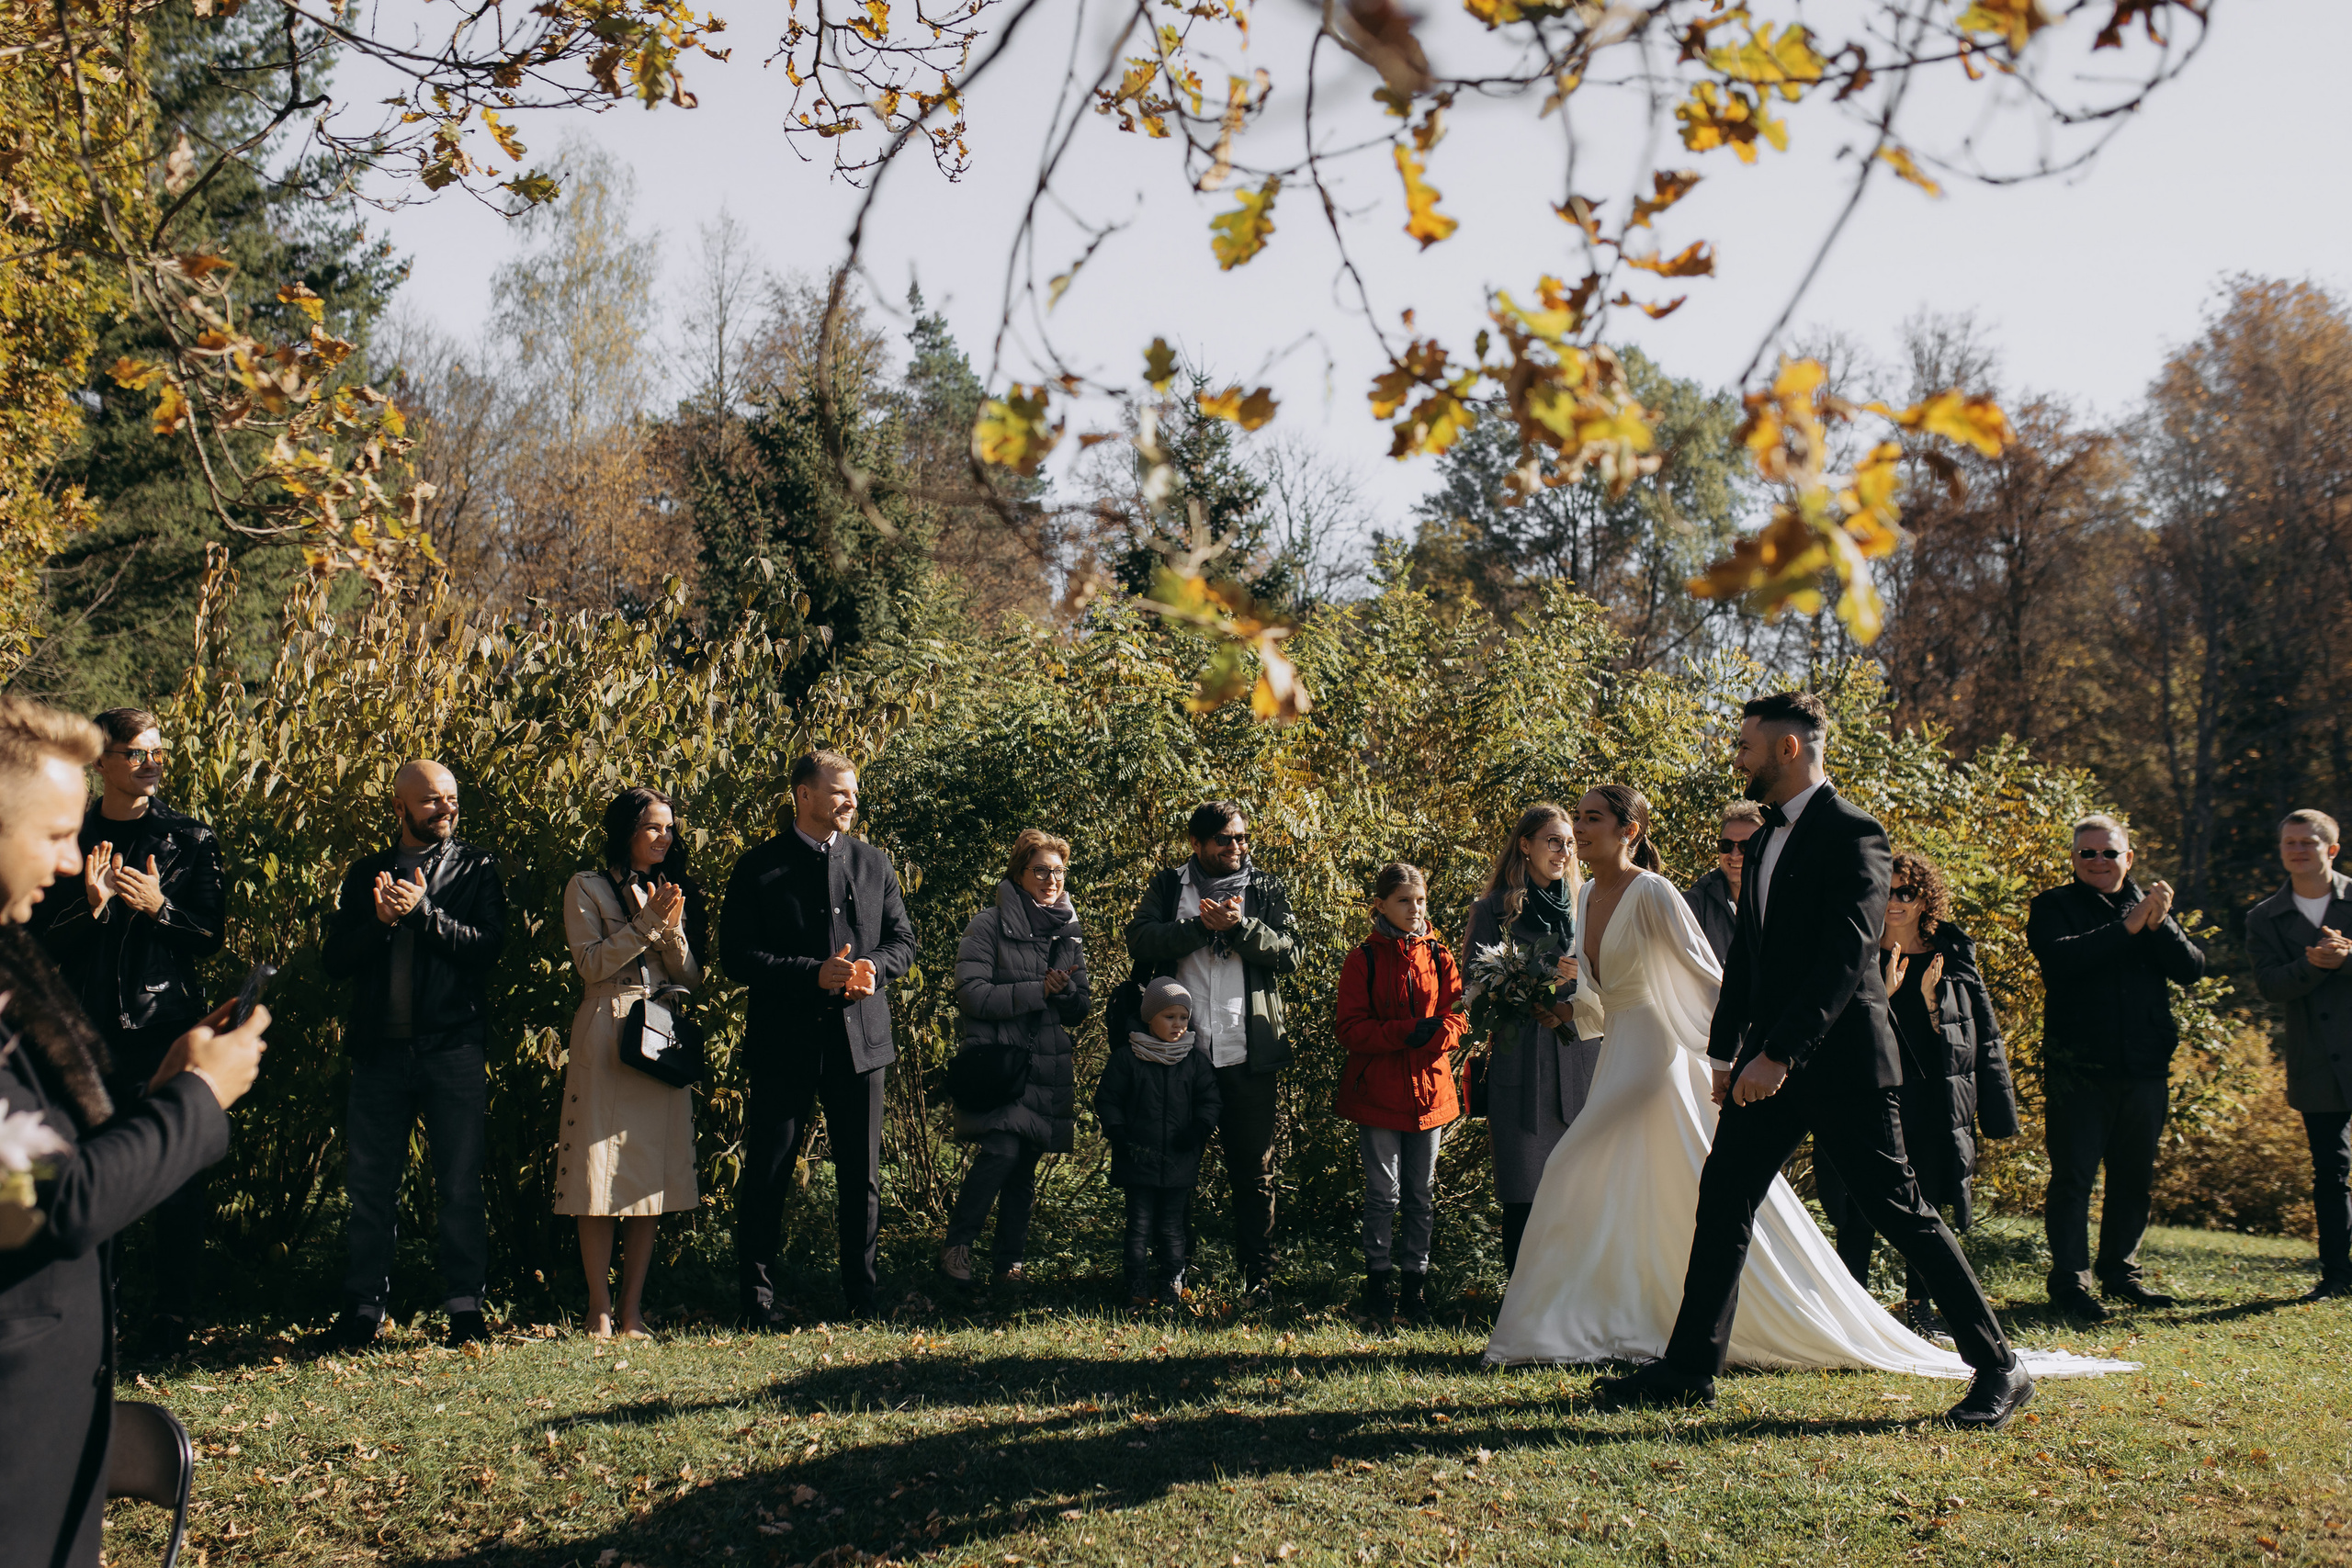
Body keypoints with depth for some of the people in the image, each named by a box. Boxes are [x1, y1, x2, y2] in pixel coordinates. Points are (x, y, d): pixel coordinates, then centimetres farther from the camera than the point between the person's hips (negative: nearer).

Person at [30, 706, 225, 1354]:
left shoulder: (190, 839, 2)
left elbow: (211, 937, 1)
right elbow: (41, 940, 4)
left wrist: (159, 907, -16)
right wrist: (90, 906, -14)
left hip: (166, 1022, -2)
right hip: (88, 1027, 2)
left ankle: (177, 1309, 9)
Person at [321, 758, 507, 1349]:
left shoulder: (476, 868, 6)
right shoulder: (365, 873, 13)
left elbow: (488, 944, -7)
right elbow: (335, 960, 5)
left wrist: (423, 912, -17)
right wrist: (382, 922, -13)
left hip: (454, 1049, -2)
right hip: (380, 1050, 2)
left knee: (460, 1184, 1)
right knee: (369, 1184, 5)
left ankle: (466, 1306, 9)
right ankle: (364, 1307, 15)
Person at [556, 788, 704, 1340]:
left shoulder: (675, 890, 16)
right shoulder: (587, 887, 4)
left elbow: (692, 978, 10)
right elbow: (591, 963, -7)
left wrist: (672, 929, -7)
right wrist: (647, 923, -11)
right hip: (607, 1036, -4)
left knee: (653, 1170, 2)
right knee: (601, 1172, -6)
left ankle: (633, 1309, 7)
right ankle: (600, 1310, 0)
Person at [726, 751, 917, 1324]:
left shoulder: (873, 863, 10)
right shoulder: (759, 867, -1)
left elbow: (903, 940, 12)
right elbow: (737, 955, -7)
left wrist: (873, 967, -10)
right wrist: (814, 973, -18)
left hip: (860, 1036, 3)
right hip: (784, 1040, -3)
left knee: (862, 1174, 9)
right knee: (768, 1174, 3)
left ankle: (863, 1290, 21)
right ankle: (756, 1294, 15)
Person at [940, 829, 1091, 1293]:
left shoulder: (1069, 932, 14)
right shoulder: (989, 925, -3)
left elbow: (1078, 1013, 14)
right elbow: (972, 994, -13)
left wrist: (1065, 990, -9)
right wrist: (1038, 991, -15)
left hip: (1048, 1067, 5)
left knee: (1025, 1168, 6)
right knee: (1002, 1150, -20)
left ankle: (1011, 1264, 16)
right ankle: (956, 1246, -5)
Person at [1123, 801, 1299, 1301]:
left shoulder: (1266, 891, 9)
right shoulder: (1168, 886, 8)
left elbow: (1290, 954, -2)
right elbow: (1140, 940, -8)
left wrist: (1239, 926, -15)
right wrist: (1203, 927, -17)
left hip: (1249, 1055, 0)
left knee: (1254, 1169, 4)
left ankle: (1259, 1274, 13)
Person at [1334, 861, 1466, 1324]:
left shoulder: (1438, 957, 6)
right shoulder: (1363, 961, -4)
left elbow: (1457, 1016, 3)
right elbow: (1351, 1030, -8)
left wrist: (1434, 1036, -19)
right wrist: (1406, 1032, -19)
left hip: (1428, 1090, 3)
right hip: (1378, 1091, -3)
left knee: (1421, 1194, 10)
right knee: (1383, 1193, 1)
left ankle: (1415, 1281, 19)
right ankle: (1377, 1281, 13)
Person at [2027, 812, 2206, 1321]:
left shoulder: (2151, 905, 13)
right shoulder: (2053, 907, 1)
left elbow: (2191, 968, 1)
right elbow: (2061, 959, -19)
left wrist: (2161, 925, -16)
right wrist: (2127, 927, -22)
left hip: (2145, 1068, 5)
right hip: (2079, 1069, -5)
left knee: (2133, 1177, 13)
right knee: (2073, 1177, -5)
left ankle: (2120, 1272, 26)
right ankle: (2070, 1281, 0)